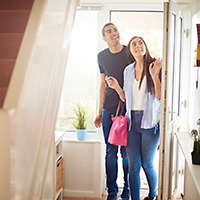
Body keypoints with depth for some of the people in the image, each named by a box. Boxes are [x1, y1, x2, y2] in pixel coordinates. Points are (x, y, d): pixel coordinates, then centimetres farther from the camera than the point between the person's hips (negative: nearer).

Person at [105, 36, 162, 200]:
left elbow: (160, 97, -9)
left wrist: (155, 75, -20)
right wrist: (116, 87, 1)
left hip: (150, 122, -4)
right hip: (132, 122, 4)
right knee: (133, 166, 3)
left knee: (147, 164, 7)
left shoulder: (155, 66, -4)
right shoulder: (128, 70, 11)